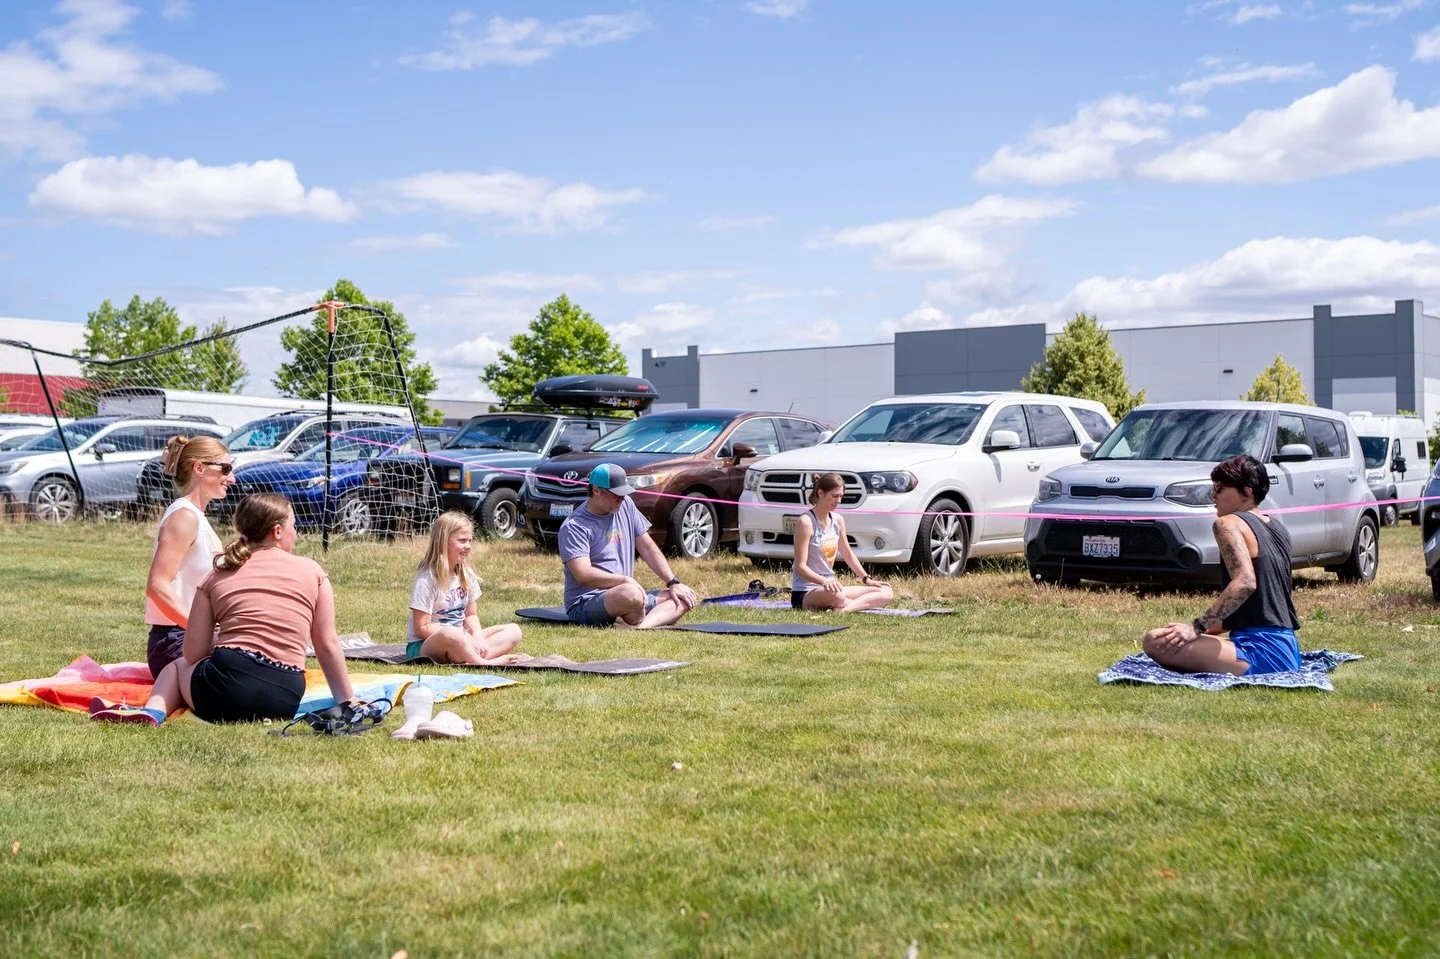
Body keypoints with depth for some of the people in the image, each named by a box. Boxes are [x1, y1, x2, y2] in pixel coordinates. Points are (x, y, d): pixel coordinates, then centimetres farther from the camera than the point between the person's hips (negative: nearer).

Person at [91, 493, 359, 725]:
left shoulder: (218, 576, 11)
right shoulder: (312, 571, 10)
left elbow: (193, 655, 10)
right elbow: (328, 644, 8)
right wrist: (347, 700, 15)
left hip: (226, 686, -2)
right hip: (286, 699, 2)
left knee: (177, 666, 31)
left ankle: (153, 710, 0)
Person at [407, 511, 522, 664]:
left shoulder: (467, 575, 6)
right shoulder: (427, 580, -14)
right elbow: (421, 628, -16)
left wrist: (478, 637, -11)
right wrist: (465, 637, -20)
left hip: (460, 640, 8)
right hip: (424, 646, -8)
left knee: (513, 631, -6)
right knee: (451, 635, -42)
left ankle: (468, 659, -28)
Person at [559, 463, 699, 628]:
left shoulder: (625, 505, 10)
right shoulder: (574, 526, -12)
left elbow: (648, 548, 14)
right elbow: (583, 574, -22)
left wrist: (674, 583, 5)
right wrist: (626, 580, -25)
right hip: (586, 604, -9)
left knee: (686, 597, -7)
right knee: (630, 594, -41)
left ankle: (641, 626, -30)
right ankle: (636, 625, -14)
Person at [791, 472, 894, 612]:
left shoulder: (838, 520, 9)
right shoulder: (806, 522, -14)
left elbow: (849, 554, 23)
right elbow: (801, 566, -18)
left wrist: (867, 579, 15)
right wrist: (824, 581, -33)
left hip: (830, 586, 9)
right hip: (804, 594, -9)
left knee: (887, 592, -5)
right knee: (835, 596, -45)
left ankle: (845, 609, -25)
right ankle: (865, 603, -17)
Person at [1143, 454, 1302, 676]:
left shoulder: (1229, 523, -8)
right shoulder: (1278, 529, 19)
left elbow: (1245, 582, -25)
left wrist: (1197, 627, -24)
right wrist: (1209, 627, 26)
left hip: (1263, 654, -10)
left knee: (1156, 641, -19)